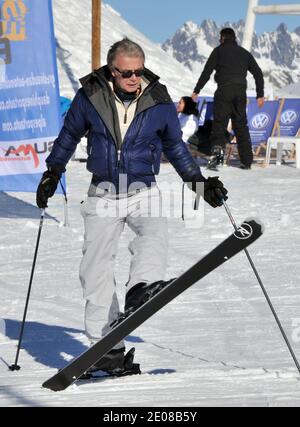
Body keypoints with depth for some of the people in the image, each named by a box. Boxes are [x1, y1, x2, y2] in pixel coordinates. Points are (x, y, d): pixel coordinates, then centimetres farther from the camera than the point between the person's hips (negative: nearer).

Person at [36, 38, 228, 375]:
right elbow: (69, 134, 15)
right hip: (103, 195, 0)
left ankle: (143, 288, -53)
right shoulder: (90, 97, -4)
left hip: (144, 192, 0)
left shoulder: (159, 102, -2)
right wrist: (53, 171, 10)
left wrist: (198, 181, 10)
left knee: (154, 234, -33)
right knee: (95, 269, -5)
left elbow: (175, 146, 15)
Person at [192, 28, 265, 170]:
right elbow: (258, 73, 18)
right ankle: (247, 161, 7)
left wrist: (196, 91, 2)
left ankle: (217, 148, -30)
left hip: (224, 90, -4)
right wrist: (260, 95, 20)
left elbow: (207, 71, 0)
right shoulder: (245, 53, 21)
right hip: (241, 92, 4)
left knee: (219, 122, -6)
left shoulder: (219, 50, 8)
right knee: (241, 125, 9)